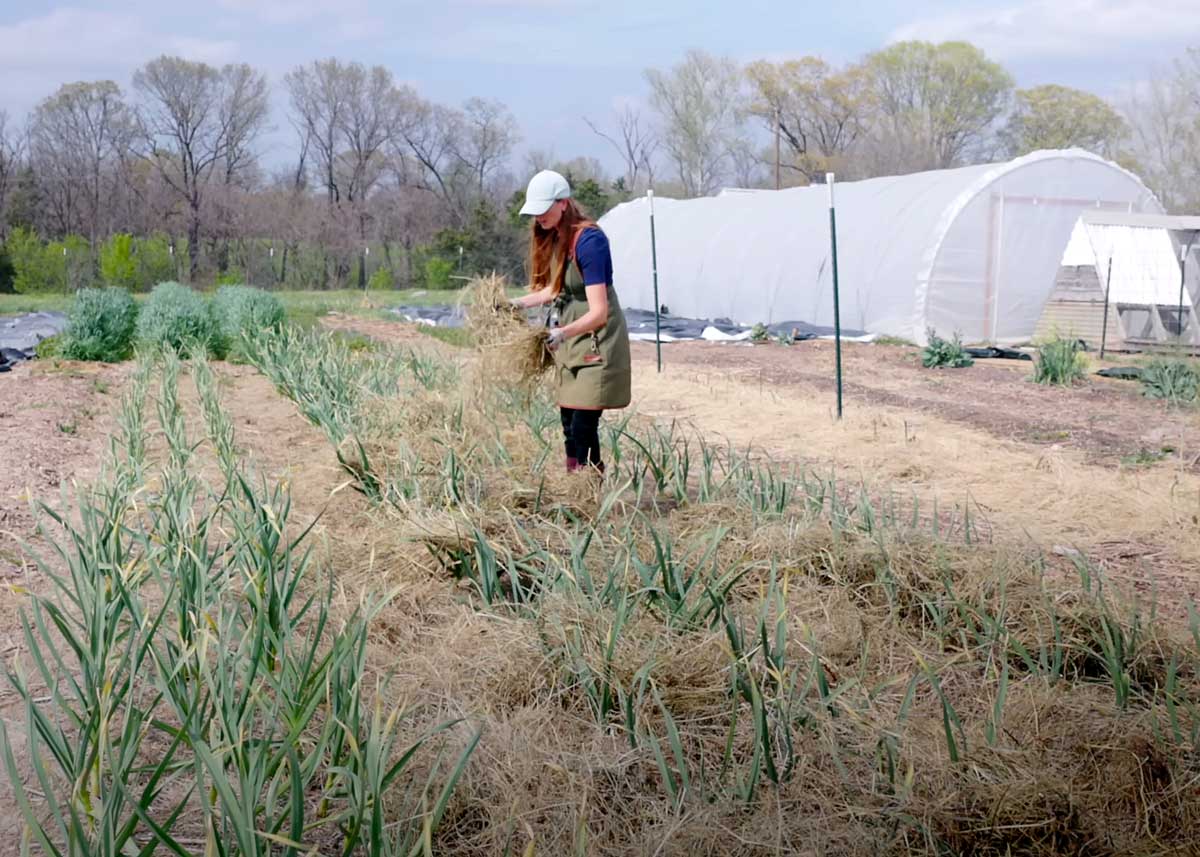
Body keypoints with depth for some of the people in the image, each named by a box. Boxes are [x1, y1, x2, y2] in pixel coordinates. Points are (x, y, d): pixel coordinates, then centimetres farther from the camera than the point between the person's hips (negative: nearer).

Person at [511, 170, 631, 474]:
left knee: (583, 425, -13)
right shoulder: (552, 238, 4)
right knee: (569, 423, 9)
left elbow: (598, 312, -27)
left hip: (596, 341, -8)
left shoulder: (589, 241, -22)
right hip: (570, 341, 8)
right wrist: (520, 303, 5)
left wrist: (563, 332, -41)